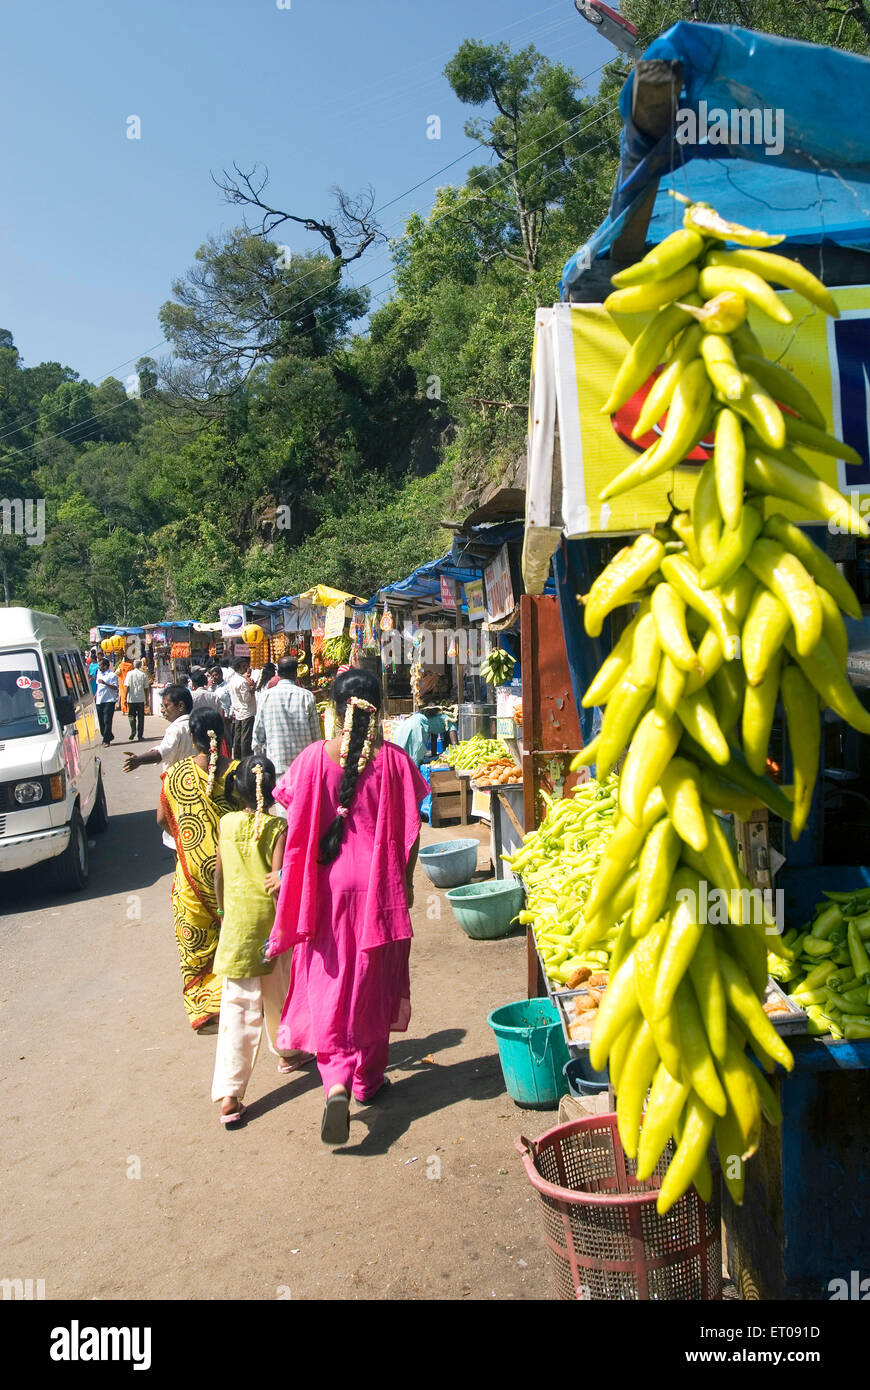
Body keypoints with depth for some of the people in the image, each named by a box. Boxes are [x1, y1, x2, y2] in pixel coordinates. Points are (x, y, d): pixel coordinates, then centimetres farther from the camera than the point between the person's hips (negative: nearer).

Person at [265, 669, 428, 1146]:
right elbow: (409, 830, -5)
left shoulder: (314, 758, -9)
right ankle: (368, 1079, 31)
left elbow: (297, 827, -4)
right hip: (379, 885, 1)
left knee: (328, 983, 9)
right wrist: (404, 881, 8)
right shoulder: (394, 759, -9)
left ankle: (337, 1080, -9)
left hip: (328, 883, 0)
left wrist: (289, 879, 8)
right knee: (374, 984, 16)